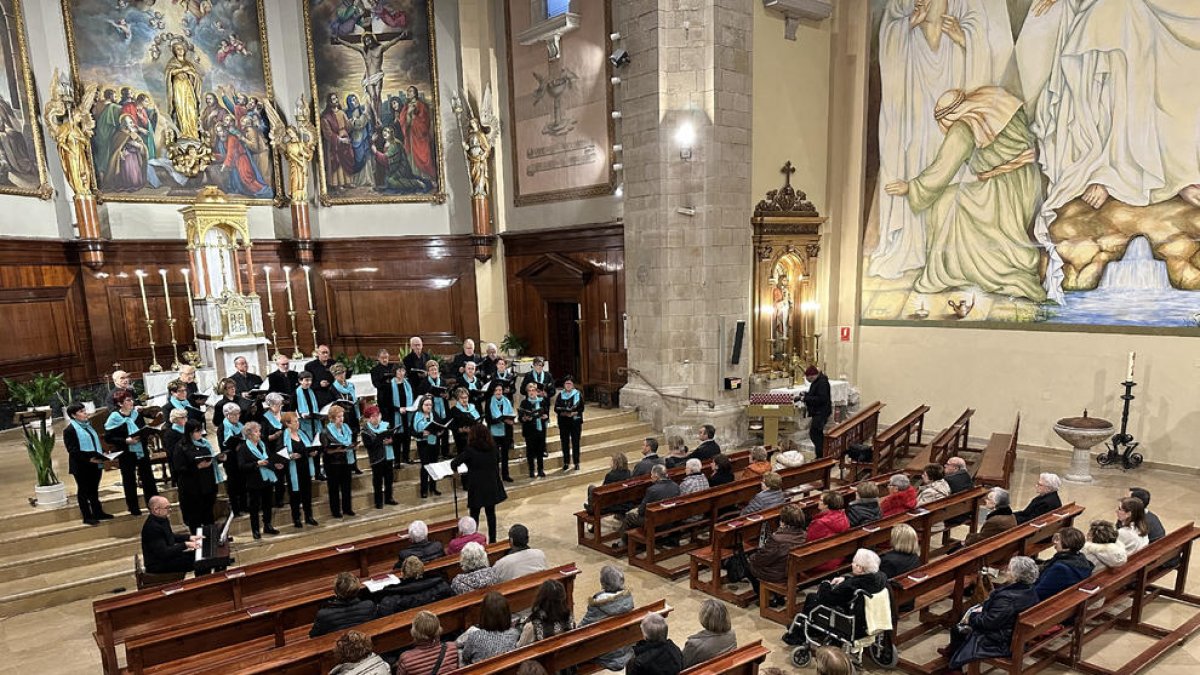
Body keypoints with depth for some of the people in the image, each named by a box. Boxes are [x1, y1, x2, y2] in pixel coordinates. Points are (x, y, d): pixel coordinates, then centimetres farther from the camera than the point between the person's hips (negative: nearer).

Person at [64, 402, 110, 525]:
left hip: (95, 464, 7)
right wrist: (88, 459, -24)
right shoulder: (70, 430, -11)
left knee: (94, 490, 15)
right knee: (83, 491, 3)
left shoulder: (87, 426, 15)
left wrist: (102, 453, 6)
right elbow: (72, 450, -17)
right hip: (81, 466, -7)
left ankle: (98, 513, 23)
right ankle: (87, 517, 9)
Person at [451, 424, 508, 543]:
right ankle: (492, 540, 23)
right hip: (492, 485, 4)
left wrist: (455, 468, 7)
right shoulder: (493, 447, -3)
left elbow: (454, 464, -15)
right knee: (491, 513, 15)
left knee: (474, 515, 8)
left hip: (477, 487, -4)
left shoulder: (470, 450, -17)